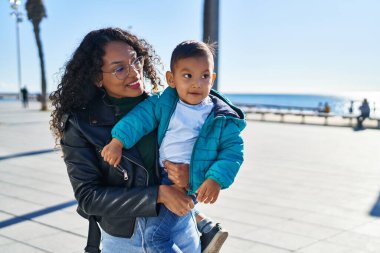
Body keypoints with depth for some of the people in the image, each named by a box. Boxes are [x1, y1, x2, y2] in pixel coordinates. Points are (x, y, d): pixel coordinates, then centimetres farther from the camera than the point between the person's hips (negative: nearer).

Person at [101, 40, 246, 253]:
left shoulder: (222, 118, -12)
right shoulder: (164, 102, -5)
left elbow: (233, 149, -10)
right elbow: (141, 117, -11)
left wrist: (216, 180, -23)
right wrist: (118, 141, -24)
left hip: (186, 183, -5)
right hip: (159, 174, 6)